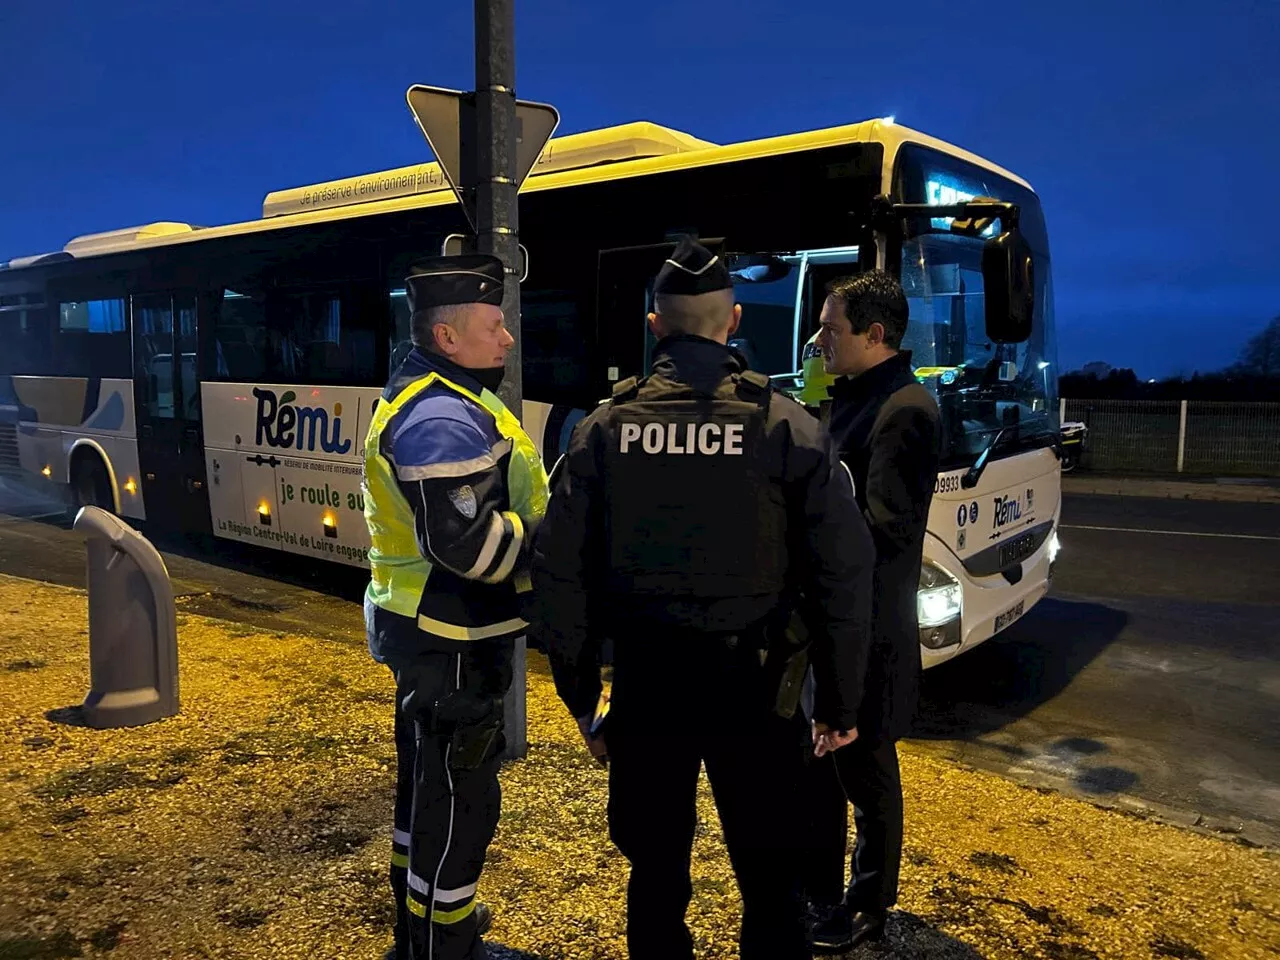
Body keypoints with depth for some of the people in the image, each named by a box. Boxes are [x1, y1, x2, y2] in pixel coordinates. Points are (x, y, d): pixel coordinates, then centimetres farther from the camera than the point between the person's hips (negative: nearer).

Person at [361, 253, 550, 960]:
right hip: (452, 641, -11)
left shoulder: (421, 399, 12)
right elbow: (466, 543, -30)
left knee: (428, 784, 23)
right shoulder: (446, 418, -23)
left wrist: (535, 507, 8)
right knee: (458, 798, 3)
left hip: (428, 632, 11)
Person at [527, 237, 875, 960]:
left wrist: (582, 696, 7)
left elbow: (559, 575, -3)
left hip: (647, 684, 2)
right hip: (753, 686, -1)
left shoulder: (604, 429, -4)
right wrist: (841, 703, 2)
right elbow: (845, 575, -9)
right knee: (771, 884, 16)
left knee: (656, 877, 20)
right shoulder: (788, 427, -8)